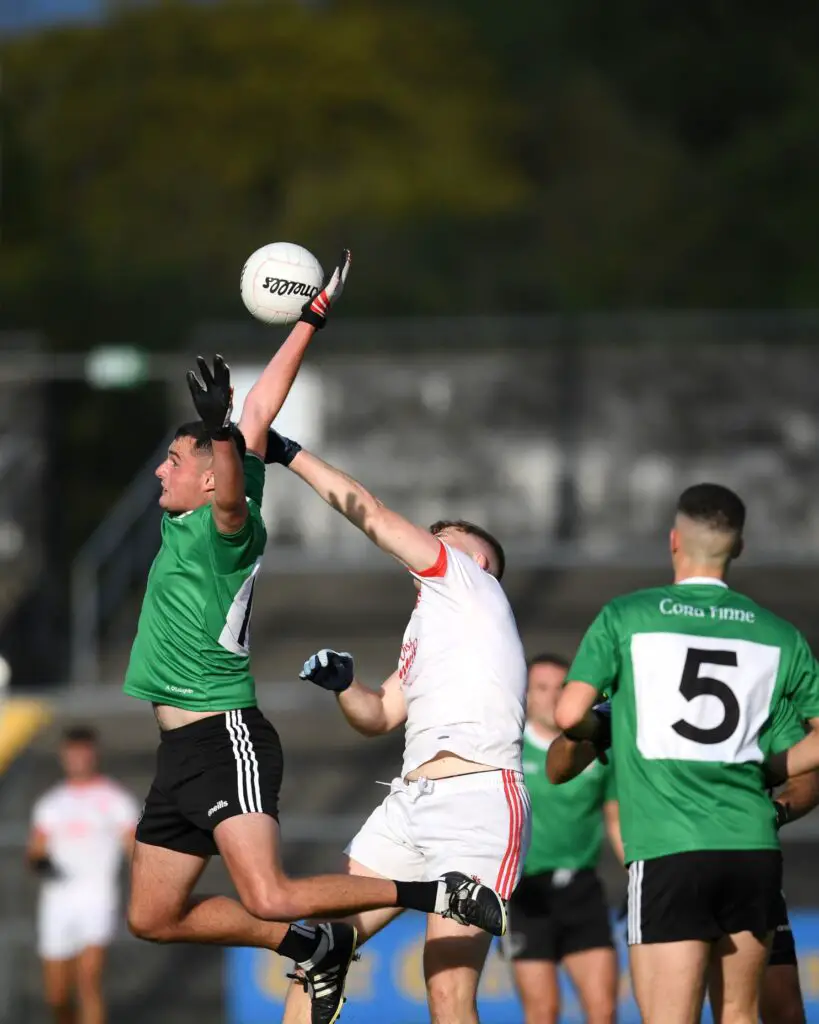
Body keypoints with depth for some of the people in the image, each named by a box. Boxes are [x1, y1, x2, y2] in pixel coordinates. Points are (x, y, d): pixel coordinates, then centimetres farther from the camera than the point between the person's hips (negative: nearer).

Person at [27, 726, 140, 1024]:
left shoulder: (115, 800, 2)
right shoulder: (51, 803, 14)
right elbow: (34, 853, 14)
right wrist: (41, 865, -10)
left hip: (96, 901, -4)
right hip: (57, 903, 4)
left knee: (89, 982, -22)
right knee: (57, 995, 9)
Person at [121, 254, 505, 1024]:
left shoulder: (225, 526, -9)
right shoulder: (183, 527, 12)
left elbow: (233, 492, -35)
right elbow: (260, 415, 16)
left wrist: (219, 433, -53)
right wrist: (309, 322, 20)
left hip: (225, 738, -9)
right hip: (183, 750, 9)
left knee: (268, 898, -22)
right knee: (154, 918, 9)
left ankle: (438, 896, -7)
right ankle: (313, 950, 22)